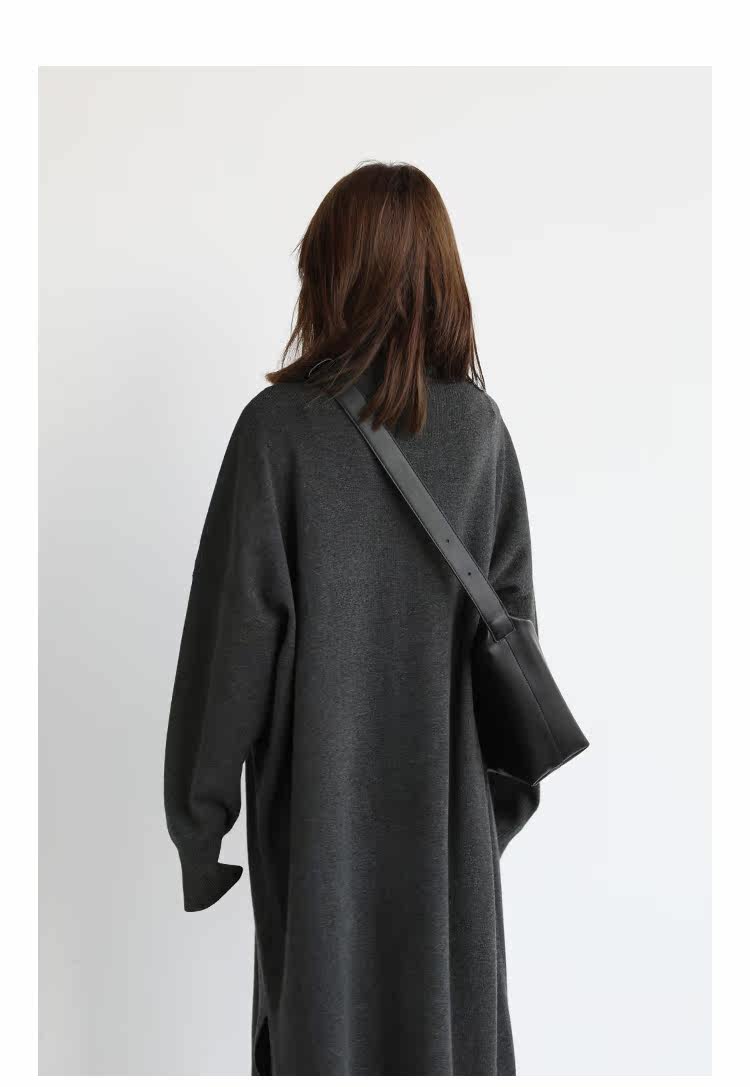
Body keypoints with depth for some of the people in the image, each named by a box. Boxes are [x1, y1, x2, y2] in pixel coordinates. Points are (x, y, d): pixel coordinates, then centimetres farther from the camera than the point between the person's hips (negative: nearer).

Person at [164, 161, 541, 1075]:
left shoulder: (281, 423, -14)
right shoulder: (479, 423, -4)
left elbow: (235, 623, -12)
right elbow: (513, 611, 0)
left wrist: (199, 804, -1)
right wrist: (505, 784, 12)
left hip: (318, 788, -2)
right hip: (446, 792, 3)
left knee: (320, 1002, 15)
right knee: (448, 995, 18)